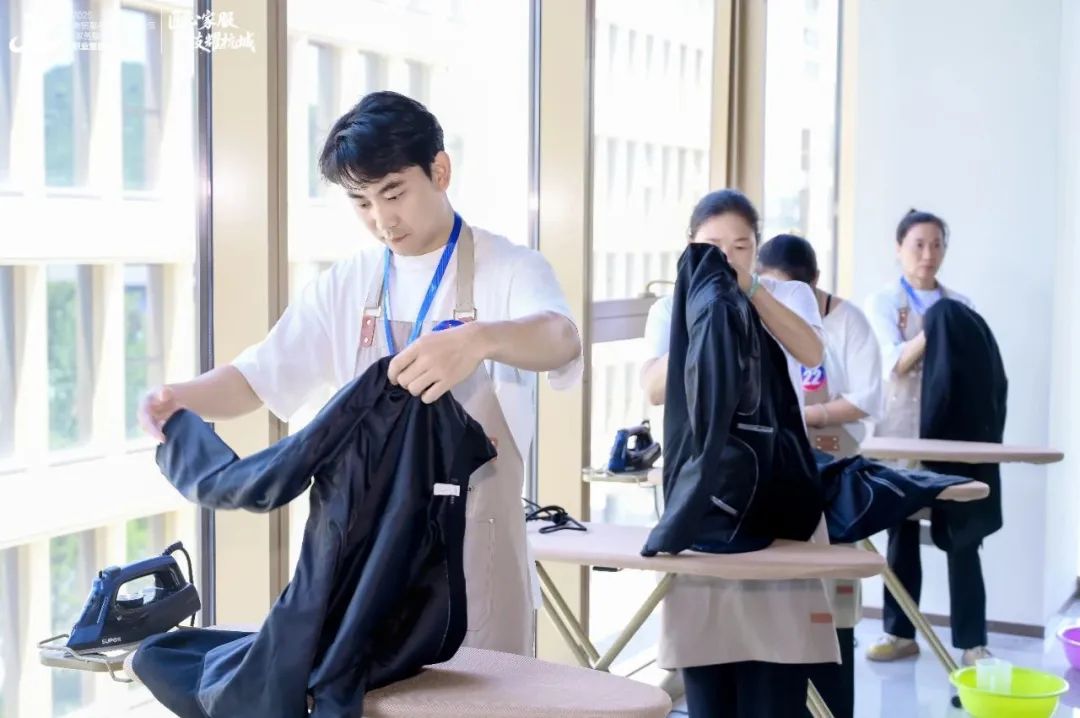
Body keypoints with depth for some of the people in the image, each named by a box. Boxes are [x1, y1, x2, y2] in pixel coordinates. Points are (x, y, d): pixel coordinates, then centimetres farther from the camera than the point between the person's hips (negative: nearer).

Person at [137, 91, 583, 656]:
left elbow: (561, 340, -28)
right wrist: (181, 398, -17)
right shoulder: (345, 286, 7)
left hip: (473, 538, -4)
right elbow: (259, 377, 5)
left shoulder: (509, 270, -7)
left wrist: (479, 339, -50)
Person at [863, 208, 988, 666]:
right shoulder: (882, 302, 1)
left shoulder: (960, 305, 10)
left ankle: (972, 642, 0)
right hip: (902, 431, -1)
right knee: (902, 533, 6)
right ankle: (900, 632, 17)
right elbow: (894, 364, -14)